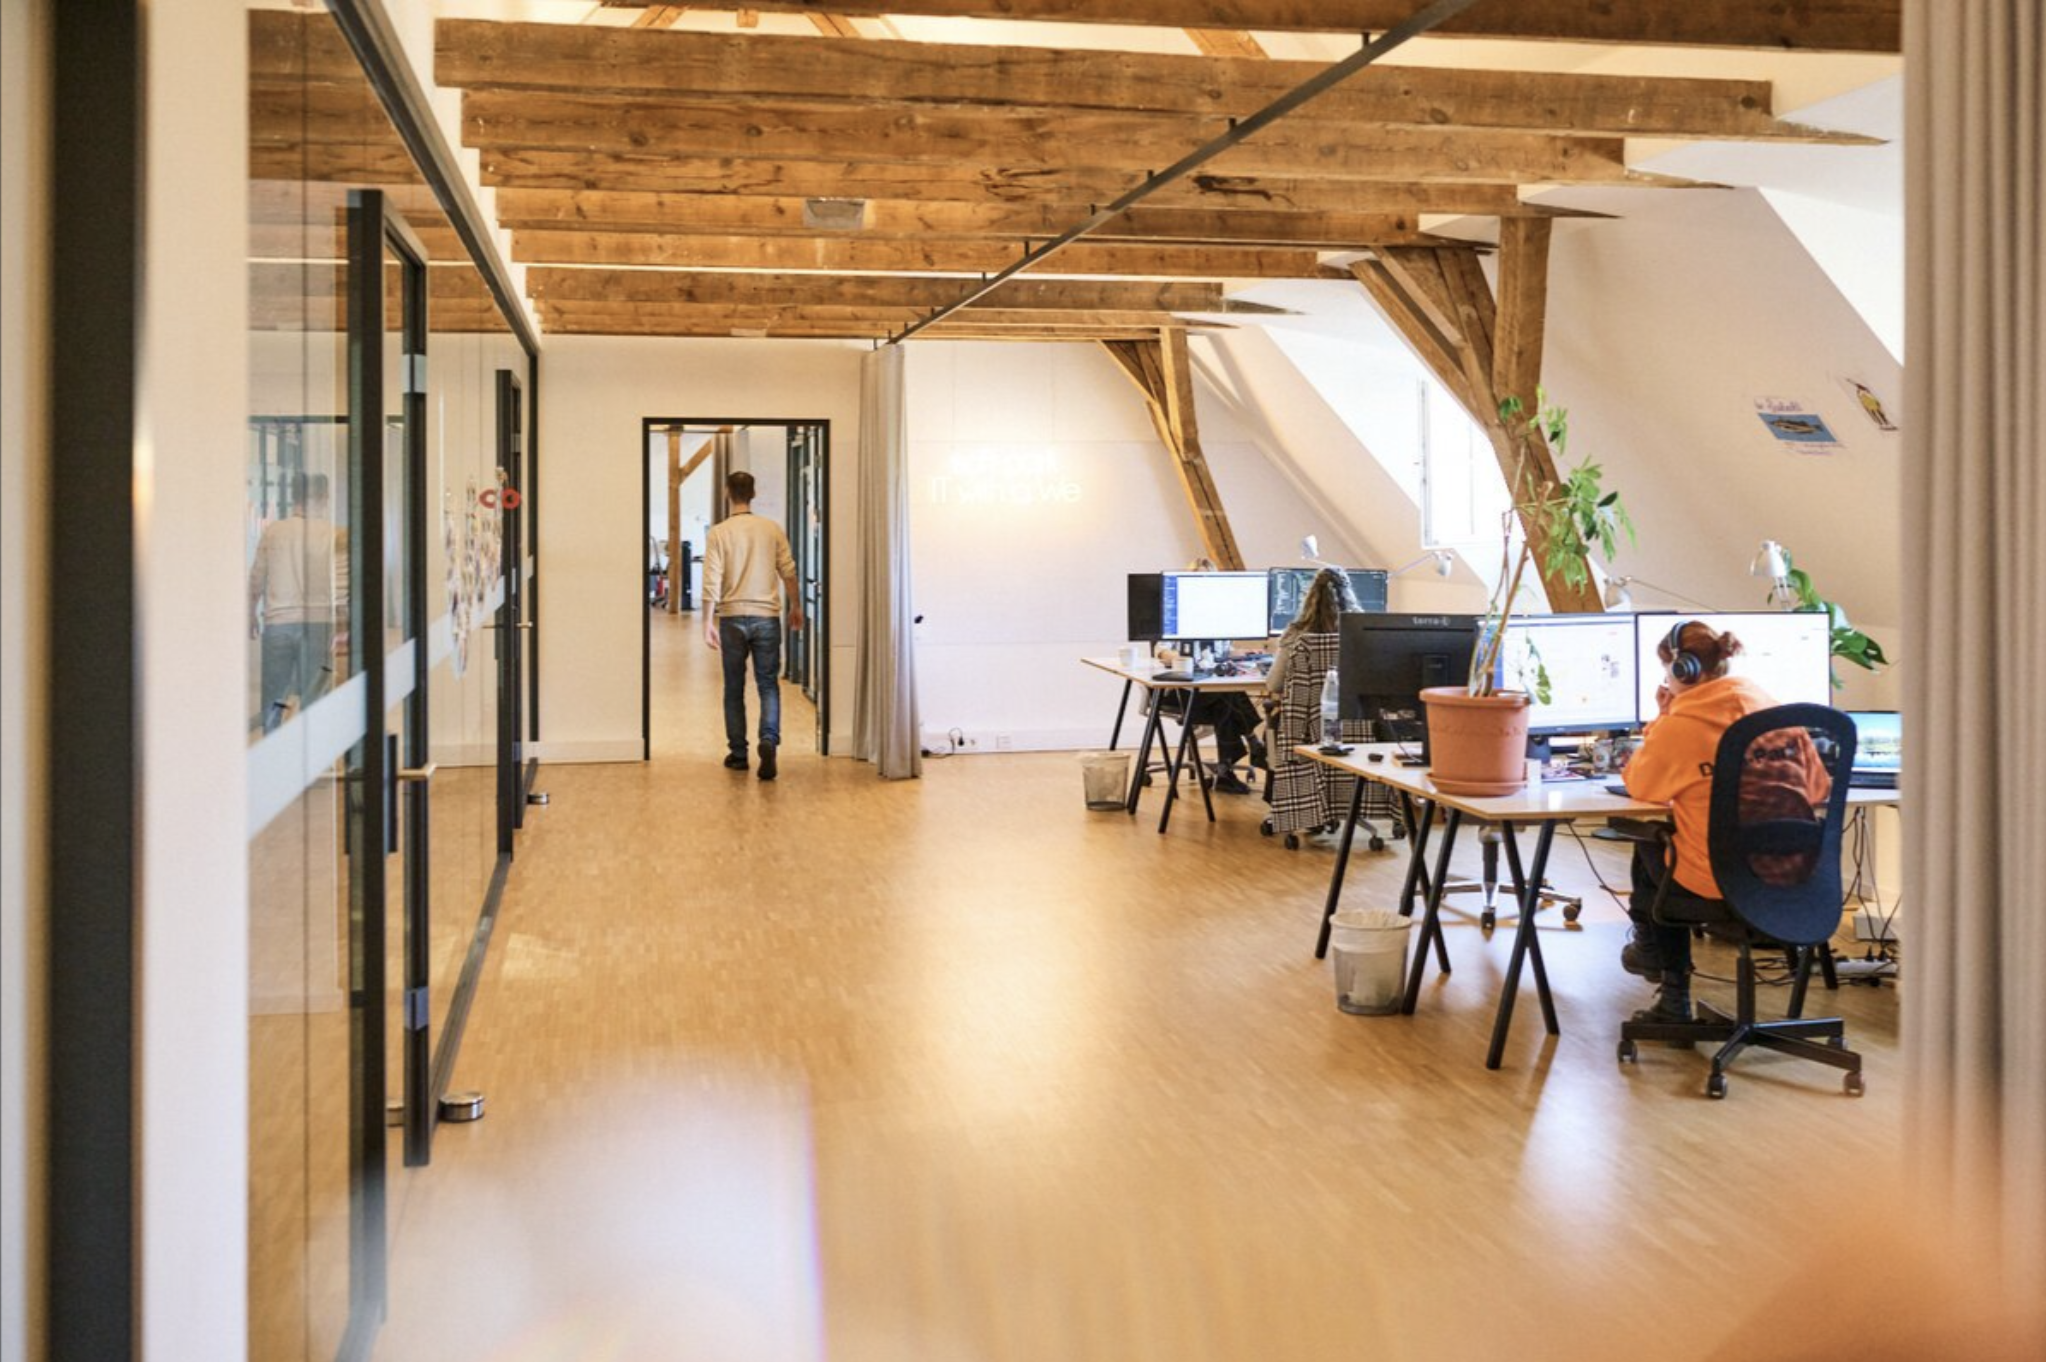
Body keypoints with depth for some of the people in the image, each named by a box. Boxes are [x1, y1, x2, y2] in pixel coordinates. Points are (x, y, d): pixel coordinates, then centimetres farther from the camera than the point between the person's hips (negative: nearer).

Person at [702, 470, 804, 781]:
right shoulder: (772, 529, 1)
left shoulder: (718, 533, -5)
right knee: (768, 685, 5)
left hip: (732, 618, -1)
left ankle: (738, 754, 15)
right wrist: (795, 607, 17)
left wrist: (708, 622, -4)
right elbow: (789, 572, 3)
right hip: (766, 617, 1)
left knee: (734, 689, 10)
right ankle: (768, 740, -18)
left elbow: (712, 582, -9)